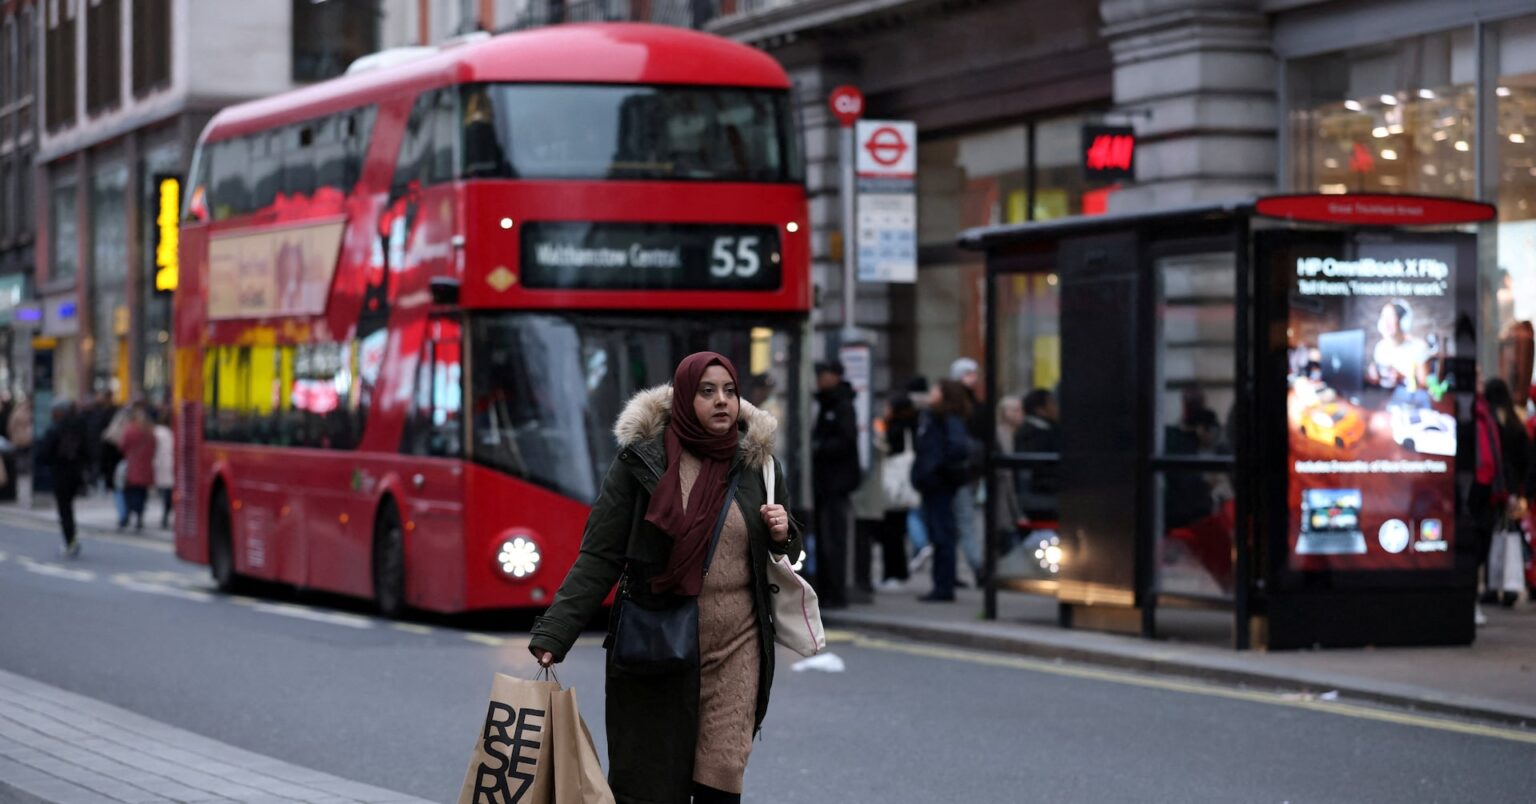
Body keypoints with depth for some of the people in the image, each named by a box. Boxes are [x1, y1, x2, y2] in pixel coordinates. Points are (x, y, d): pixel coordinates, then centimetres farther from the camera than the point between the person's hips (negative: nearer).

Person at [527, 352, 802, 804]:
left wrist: (781, 537, -5)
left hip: (734, 648, 2)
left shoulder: (756, 461, 5)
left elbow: (785, 556, 19)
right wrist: (553, 635, -14)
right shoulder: (642, 460, -4)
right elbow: (599, 557, -5)